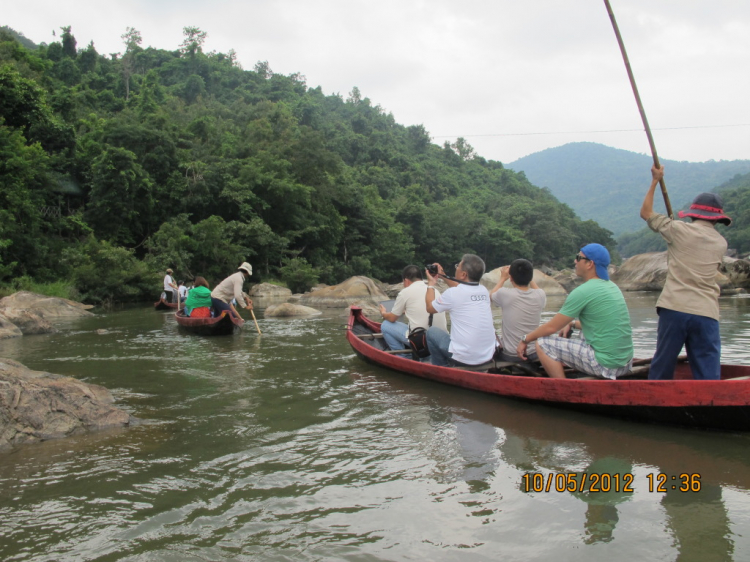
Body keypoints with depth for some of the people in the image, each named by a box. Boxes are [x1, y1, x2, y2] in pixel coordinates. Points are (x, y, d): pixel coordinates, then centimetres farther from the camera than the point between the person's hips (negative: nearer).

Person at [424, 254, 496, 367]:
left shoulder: (452, 293, -15)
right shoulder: (484, 290, 2)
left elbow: (430, 308, 4)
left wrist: (431, 283, 17)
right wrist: (443, 275, 31)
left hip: (464, 359, -6)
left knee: (432, 332, 18)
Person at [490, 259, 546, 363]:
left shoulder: (505, 294, -20)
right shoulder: (540, 295, -12)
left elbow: (491, 296, 6)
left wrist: (502, 278, 16)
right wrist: (528, 277, 20)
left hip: (511, 356, -2)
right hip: (535, 354, 2)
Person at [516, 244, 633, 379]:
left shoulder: (583, 292, -15)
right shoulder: (612, 286, 10)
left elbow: (551, 327, -9)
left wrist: (525, 340, 4)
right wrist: (572, 324, 17)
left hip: (605, 363, -9)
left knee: (542, 344, -5)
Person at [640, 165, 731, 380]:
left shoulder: (679, 230, 2)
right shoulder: (721, 243, 12)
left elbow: (646, 212, 14)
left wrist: (655, 180, 25)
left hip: (674, 308, -2)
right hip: (706, 314, 2)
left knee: (662, 367, 9)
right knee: (709, 375, 3)